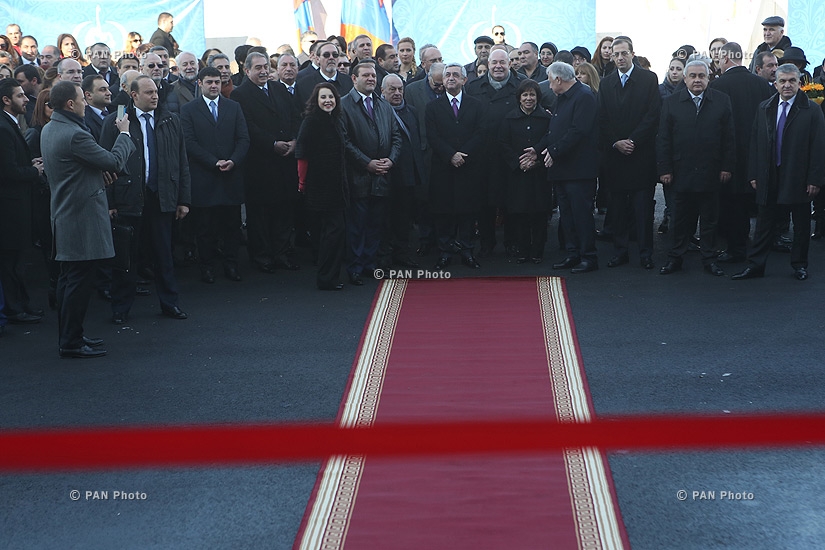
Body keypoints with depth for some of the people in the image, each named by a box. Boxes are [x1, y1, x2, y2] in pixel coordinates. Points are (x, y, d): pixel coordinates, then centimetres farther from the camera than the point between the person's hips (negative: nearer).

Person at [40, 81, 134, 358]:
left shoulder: (49, 129, 9)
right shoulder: (74, 134, -22)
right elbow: (115, 162, -16)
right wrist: (124, 133, -2)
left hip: (64, 216, 10)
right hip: (83, 218, -10)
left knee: (69, 280, 16)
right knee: (79, 282, -4)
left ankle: (68, 337, 25)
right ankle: (72, 343, 1)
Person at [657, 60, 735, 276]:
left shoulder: (722, 101, 3)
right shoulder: (671, 103, 3)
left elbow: (729, 138, 3)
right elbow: (663, 140, 2)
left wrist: (727, 167, -2)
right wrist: (664, 169, -4)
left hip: (711, 173, 0)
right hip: (681, 173, 0)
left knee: (709, 219, 8)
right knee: (681, 219, 6)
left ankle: (709, 259, 18)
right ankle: (675, 258, 16)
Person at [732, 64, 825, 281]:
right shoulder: (764, 108, 8)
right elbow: (755, 143, 9)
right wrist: (754, 174, 3)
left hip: (799, 179, -2)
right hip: (769, 178, 3)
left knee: (801, 225, 8)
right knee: (764, 223, 6)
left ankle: (799, 265, 21)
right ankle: (755, 265, 11)